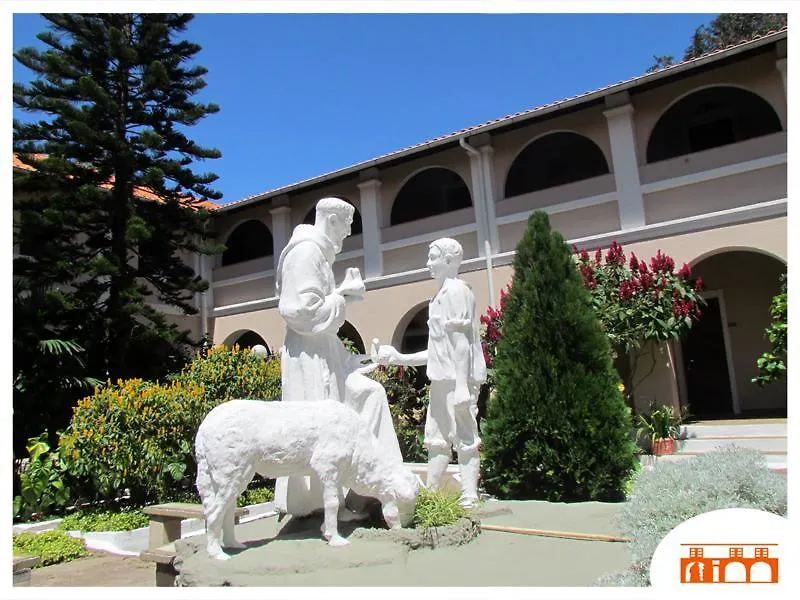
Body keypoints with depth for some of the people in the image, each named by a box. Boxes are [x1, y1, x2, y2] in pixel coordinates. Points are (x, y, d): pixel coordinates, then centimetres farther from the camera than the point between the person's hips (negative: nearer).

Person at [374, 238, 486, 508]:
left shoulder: (455, 291, -9)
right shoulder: (443, 294, 18)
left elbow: (461, 341, -18)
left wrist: (462, 386, -23)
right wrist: (400, 358, 21)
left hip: (457, 379, -10)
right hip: (443, 379, 10)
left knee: (464, 438, -4)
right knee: (436, 437, 15)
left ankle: (469, 501, 2)